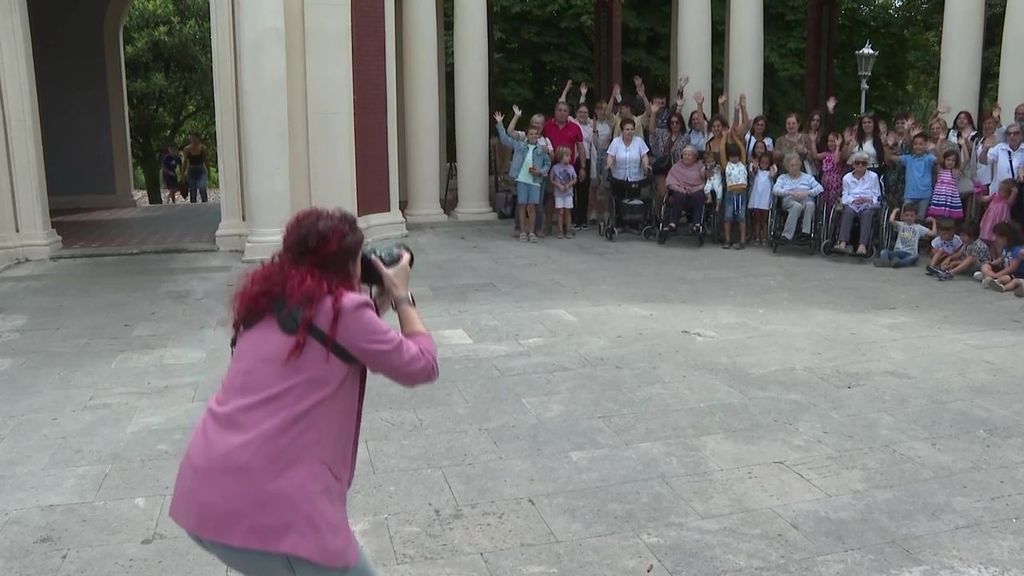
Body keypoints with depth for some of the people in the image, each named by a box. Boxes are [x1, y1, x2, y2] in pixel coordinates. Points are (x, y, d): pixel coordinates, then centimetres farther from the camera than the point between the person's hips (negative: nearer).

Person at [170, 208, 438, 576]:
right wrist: (401, 296, 13)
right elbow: (422, 366, 3)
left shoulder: (266, 301, 12)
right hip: (266, 506, -8)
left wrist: (377, 303, 22)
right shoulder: (343, 309, -8)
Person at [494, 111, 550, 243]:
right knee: (522, 206, 2)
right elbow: (505, 139, 11)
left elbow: (548, 163, 10)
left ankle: (531, 232, 6)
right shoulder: (519, 145, 8)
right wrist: (500, 124, 6)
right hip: (521, 179, 0)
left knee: (532, 206, -2)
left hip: (535, 181, 0)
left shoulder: (542, 149, 7)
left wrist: (540, 172, -7)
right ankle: (523, 232, 9)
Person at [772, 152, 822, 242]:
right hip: (789, 201, -1)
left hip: (806, 200, 1)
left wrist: (807, 193, -9)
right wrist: (790, 193, -13)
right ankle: (787, 235, -45)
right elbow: (775, 190, 4)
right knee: (797, 206, -39)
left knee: (810, 204, -37)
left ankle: (806, 232, -45)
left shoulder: (807, 177, 25)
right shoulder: (782, 177, 24)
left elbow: (820, 188, 10)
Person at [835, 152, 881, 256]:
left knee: (867, 213, -36)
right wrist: (853, 200, -10)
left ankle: (862, 245, -52)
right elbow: (845, 197, 12)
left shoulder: (873, 176, 17)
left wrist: (869, 200, -11)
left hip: (868, 205, -1)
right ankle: (843, 243, -51)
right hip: (852, 204, 1)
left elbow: (877, 197, 11)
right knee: (848, 212, -35)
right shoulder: (847, 178, 20)